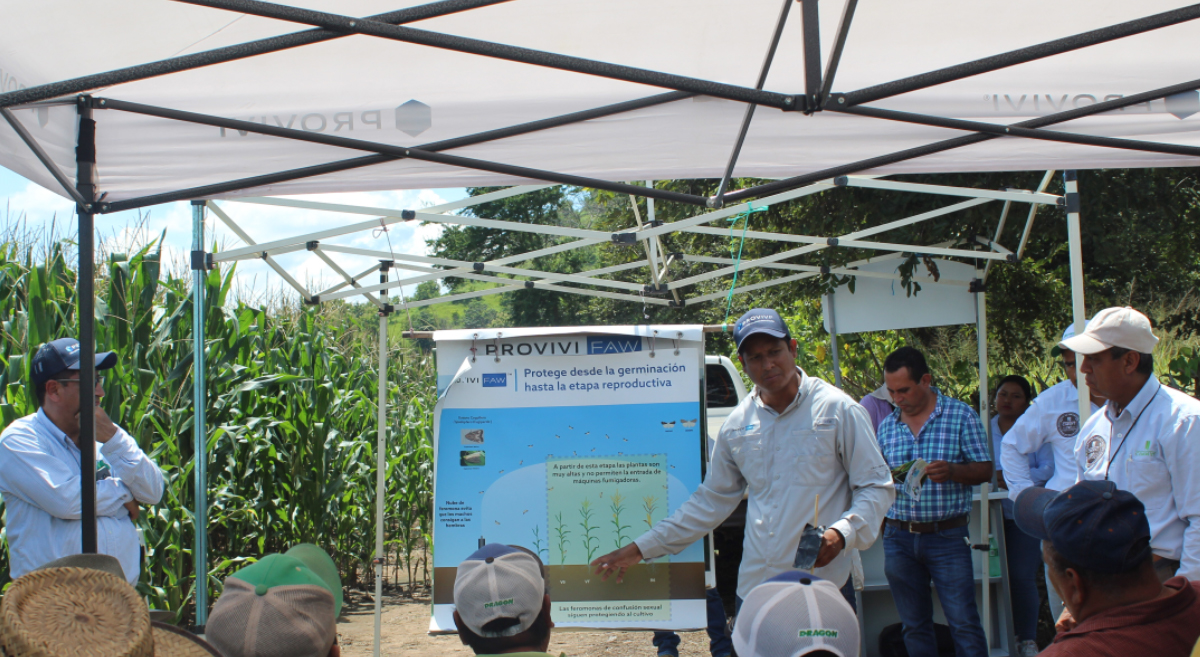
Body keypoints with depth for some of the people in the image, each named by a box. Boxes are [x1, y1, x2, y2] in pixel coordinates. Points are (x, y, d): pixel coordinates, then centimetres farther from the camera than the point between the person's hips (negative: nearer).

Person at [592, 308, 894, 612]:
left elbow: (876, 487, 0)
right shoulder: (736, 424, 12)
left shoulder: (837, 409, -1)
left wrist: (840, 534, -19)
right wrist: (641, 548, 16)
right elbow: (712, 500, 19)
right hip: (753, 588, 4)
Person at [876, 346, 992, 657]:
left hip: (947, 535, -4)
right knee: (914, 625, 10)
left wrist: (952, 471, -21)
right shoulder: (887, 426, 9)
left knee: (964, 622, -5)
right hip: (898, 536, 4)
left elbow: (984, 470, -2)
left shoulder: (961, 416, -2)